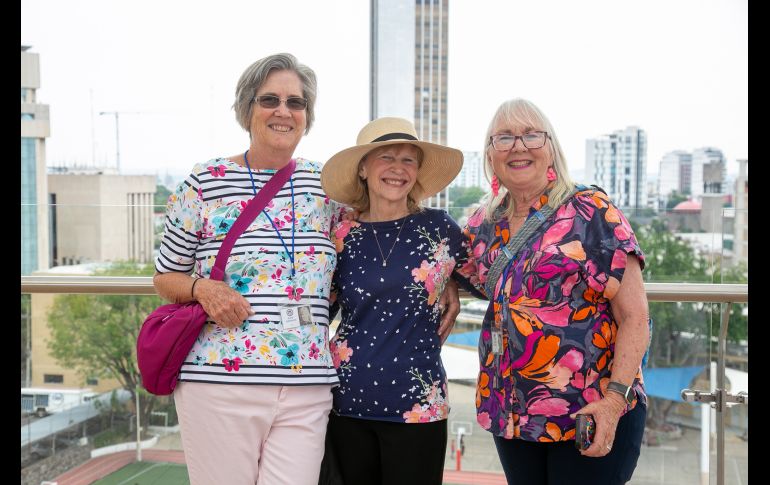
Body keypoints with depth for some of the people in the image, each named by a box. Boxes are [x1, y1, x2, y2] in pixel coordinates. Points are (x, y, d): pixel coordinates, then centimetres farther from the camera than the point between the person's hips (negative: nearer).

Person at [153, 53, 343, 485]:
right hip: (220, 383, -2)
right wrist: (202, 288, -11)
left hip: (308, 389, 2)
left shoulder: (326, 186, 10)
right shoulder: (206, 183, 2)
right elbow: (165, 276, 8)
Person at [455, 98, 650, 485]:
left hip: (591, 416, -5)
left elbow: (634, 317, -12)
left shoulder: (592, 213, -8)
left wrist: (616, 397, -21)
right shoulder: (485, 225, 6)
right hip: (511, 413, 5)